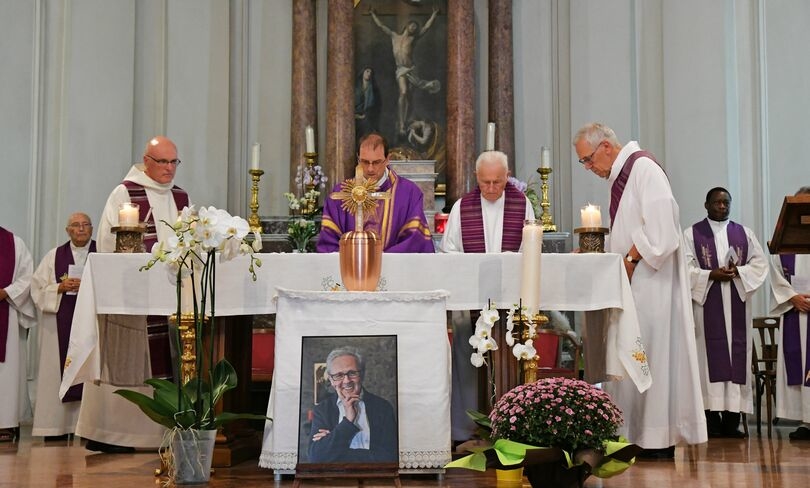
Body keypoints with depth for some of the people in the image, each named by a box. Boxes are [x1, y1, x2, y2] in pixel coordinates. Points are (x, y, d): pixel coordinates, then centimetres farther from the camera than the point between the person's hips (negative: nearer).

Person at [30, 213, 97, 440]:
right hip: (60, 324, 1)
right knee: (59, 370, -2)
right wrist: (60, 288, -8)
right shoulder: (54, 256, 13)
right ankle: (57, 425, 2)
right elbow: (37, 288, 7)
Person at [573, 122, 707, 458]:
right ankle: (637, 434, 13)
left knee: (651, 352, -6)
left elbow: (660, 228, -21)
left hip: (650, 281, -9)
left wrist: (629, 260, -16)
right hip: (631, 282, 9)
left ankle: (660, 439, 1)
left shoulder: (644, 168, -11)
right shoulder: (620, 176, 17)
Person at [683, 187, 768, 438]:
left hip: (737, 304, 3)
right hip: (706, 305, -3)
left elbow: (759, 263, 8)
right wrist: (711, 275, -15)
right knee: (710, 356, -6)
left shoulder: (745, 234, 14)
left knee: (737, 355, -1)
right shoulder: (692, 234, 6)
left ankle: (732, 420, 2)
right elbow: (685, 268, -3)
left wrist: (737, 272, -9)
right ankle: (712, 420, -3)